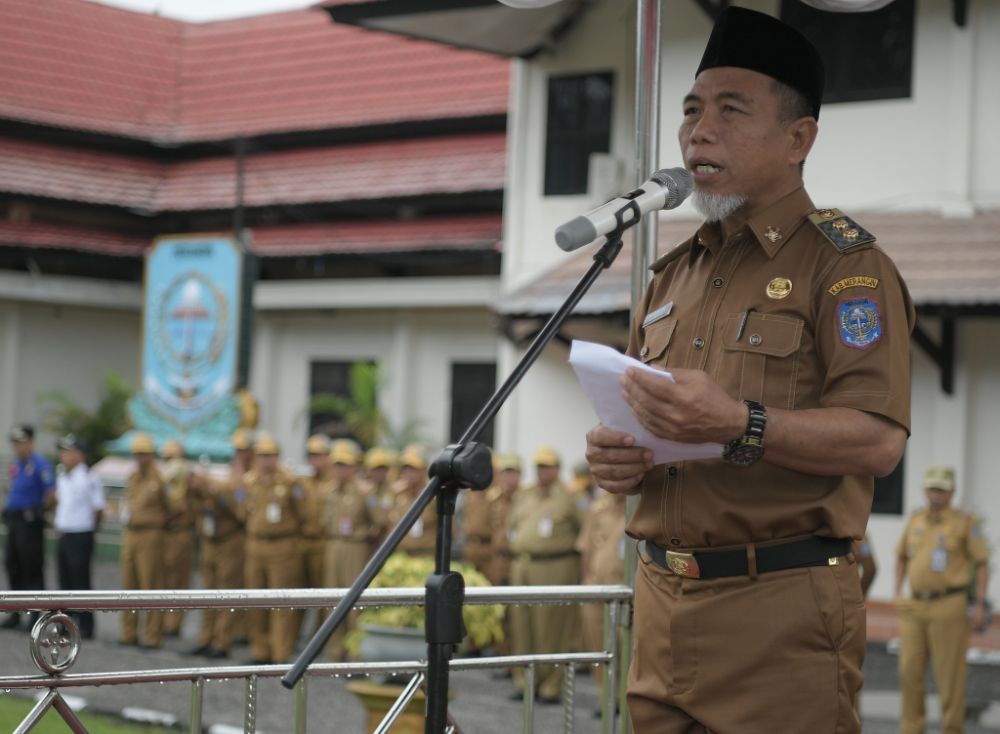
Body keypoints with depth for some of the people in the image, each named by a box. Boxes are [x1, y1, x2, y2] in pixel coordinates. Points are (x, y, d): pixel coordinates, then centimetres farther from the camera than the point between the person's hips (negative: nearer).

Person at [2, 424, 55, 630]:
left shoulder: (40, 465, -13)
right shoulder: (15, 464, 13)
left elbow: (52, 491, -17)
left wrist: (40, 510, -4)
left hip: (30, 522, -8)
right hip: (13, 519, 8)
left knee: (32, 569, -5)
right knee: (13, 567, 11)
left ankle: (36, 615, 0)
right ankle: (16, 614, 18)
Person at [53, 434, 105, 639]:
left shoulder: (89, 479, -14)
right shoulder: (61, 477, 10)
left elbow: (99, 509, -11)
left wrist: (88, 527, -2)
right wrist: (58, 521, 15)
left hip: (80, 537, -8)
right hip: (64, 536, 8)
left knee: (80, 582, -3)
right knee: (65, 582, 12)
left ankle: (85, 627, 2)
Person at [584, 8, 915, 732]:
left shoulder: (845, 263, -4)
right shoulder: (673, 273, 18)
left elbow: (880, 439, -16)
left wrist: (738, 425, -28)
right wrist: (616, 457, 3)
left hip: (781, 614, -6)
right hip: (663, 603, 7)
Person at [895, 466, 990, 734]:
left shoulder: (965, 523, -4)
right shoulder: (916, 519, 10)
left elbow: (983, 563, -3)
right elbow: (902, 556, 22)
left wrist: (981, 604, -11)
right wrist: (898, 593, 11)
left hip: (949, 607, -5)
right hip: (915, 607, 5)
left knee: (949, 672, -2)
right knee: (910, 671, 1)